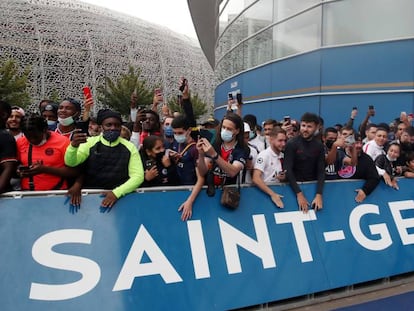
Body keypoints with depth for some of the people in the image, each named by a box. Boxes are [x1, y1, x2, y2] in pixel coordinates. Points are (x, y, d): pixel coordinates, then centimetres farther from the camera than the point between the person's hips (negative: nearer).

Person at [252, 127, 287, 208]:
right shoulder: (264, 155, -10)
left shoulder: (282, 156, 9)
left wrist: (283, 178, -1)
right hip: (264, 193, -5)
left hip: (278, 192, 5)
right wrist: (272, 194, -29)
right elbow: (256, 179, -21)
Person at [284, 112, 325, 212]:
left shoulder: (319, 146, -1)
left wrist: (319, 194, -20)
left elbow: (321, 171, -6)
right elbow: (288, 170, -17)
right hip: (295, 186, -2)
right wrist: (299, 194, -26)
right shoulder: (291, 144, -11)